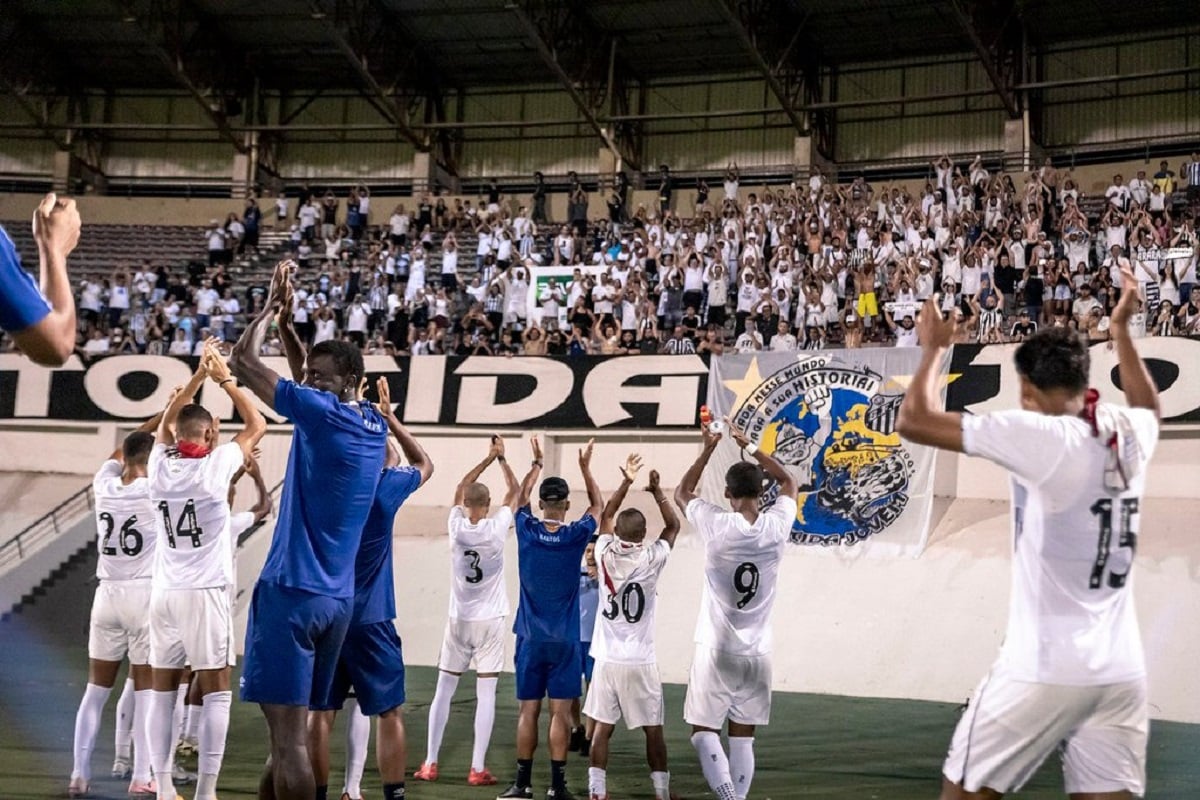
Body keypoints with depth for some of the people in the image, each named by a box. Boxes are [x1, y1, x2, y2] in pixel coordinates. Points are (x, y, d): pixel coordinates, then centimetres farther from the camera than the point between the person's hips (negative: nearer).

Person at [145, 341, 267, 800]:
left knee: (163, 693, 7)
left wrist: (200, 375, 22)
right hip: (207, 592, -4)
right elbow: (256, 425, 8)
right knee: (216, 693, 0)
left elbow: (166, 423, 23)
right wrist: (224, 379, 13)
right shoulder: (216, 466, -7)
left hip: (164, 592, 4)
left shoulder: (159, 466, 3)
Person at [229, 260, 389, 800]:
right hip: (337, 599, 8)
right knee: (294, 729, 15)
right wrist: (286, 314, 25)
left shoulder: (321, 413, -11)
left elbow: (241, 361, -5)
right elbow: (303, 369, 29)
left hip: (292, 592, -8)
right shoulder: (373, 426, 11)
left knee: (288, 736, -8)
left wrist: (271, 306, 7)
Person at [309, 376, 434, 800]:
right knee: (389, 712, 6)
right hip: (370, 620, -3)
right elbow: (425, 464, 12)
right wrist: (389, 417, 14)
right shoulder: (385, 488, -6)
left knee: (319, 712, 6)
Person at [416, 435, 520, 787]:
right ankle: (477, 768, -5)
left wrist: (488, 459, 17)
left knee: (443, 692, 9)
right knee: (485, 694, -2)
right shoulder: (497, 527, -9)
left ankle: (430, 763, 10)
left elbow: (462, 487, 14)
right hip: (489, 621, -2)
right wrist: (501, 457, 13)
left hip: (458, 620, 2)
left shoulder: (457, 526, -4)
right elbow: (514, 490, 6)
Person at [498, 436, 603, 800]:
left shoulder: (526, 531, -3)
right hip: (565, 640, -2)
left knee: (528, 710, 6)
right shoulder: (576, 536, -7)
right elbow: (597, 505, 14)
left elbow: (520, 499, 19)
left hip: (530, 637, 2)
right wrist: (585, 467, 20)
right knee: (560, 712, -1)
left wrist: (536, 464, 28)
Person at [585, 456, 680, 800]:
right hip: (640, 661, -2)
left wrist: (626, 482, 16)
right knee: (653, 729, 8)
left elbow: (606, 515, 14)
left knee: (602, 727, 6)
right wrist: (658, 492, 9)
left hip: (607, 659, 2)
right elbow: (673, 525, 7)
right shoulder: (651, 559, -10)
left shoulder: (605, 555, -3)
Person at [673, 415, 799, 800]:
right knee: (742, 737, 10)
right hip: (756, 653, 3)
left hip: (715, 649, -3)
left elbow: (681, 493, 10)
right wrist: (750, 445, 19)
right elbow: (789, 482, 17)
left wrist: (708, 449, 12)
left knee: (704, 731, 4)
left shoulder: (716, 526, -11)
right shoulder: (776, 526, -4)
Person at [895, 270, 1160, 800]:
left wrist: (933, 349, 3)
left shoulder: (1042, 437, -13)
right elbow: (1147, 403, 34)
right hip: (1121, 672, 6)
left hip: (1046, 669, -6)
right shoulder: (1130, 433, 6)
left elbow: (913, 421, -11)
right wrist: (1121, 330, 38)